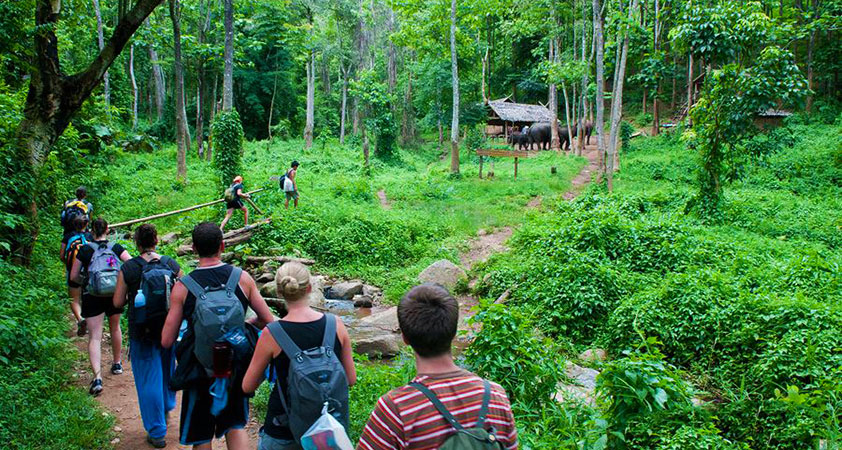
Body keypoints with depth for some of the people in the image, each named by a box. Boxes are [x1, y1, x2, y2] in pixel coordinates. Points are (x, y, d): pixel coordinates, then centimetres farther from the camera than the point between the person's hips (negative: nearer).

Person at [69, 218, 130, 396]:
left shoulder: (84, 250, 0)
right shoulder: (115, 248, 2)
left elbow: (73, 276, 3)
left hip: (92, 296, -2)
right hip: (115, 294, 2)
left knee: (95, 336, -4)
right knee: (115, 327, 25)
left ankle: (97, 377, -19)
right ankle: (117, 363, 40)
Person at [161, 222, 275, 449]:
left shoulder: (182, 287, -12)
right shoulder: (242, 278, -8)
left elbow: (166, 341, -10)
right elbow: (268, 320, -1)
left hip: (200, 370, -2)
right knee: (235, 425, 21)